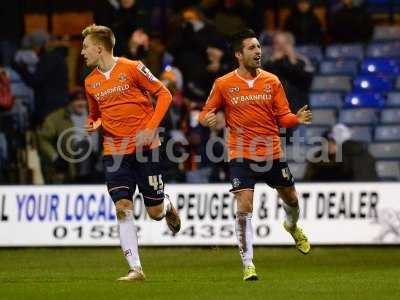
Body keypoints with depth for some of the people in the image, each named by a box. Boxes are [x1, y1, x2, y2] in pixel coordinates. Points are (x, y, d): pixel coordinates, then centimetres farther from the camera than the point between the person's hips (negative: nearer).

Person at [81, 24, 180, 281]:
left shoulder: (132, 68, -8)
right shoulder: (91, 82, 8)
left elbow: (164, 94, -5)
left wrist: (151, 128, -13)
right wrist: (94, 125, 0)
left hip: (145, 148, -4)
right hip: (115, 152, 4)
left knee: (155, 211, 2)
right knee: (122, 209, -11)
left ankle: (168, 207, 39)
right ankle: (136, 269, -11)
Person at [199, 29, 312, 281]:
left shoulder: (272, 81, 2)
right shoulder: (223, 85, -2)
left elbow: (283, 117, 4)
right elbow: (206, 113, 6)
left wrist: (298, 118, -17)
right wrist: (208, 119, -18)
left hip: (272, 154, 3)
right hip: (241, 155, -3)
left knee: (291, 200, 16)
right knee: (244, 208, -14)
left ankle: (293, 227, 53)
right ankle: (248, 264, -6)